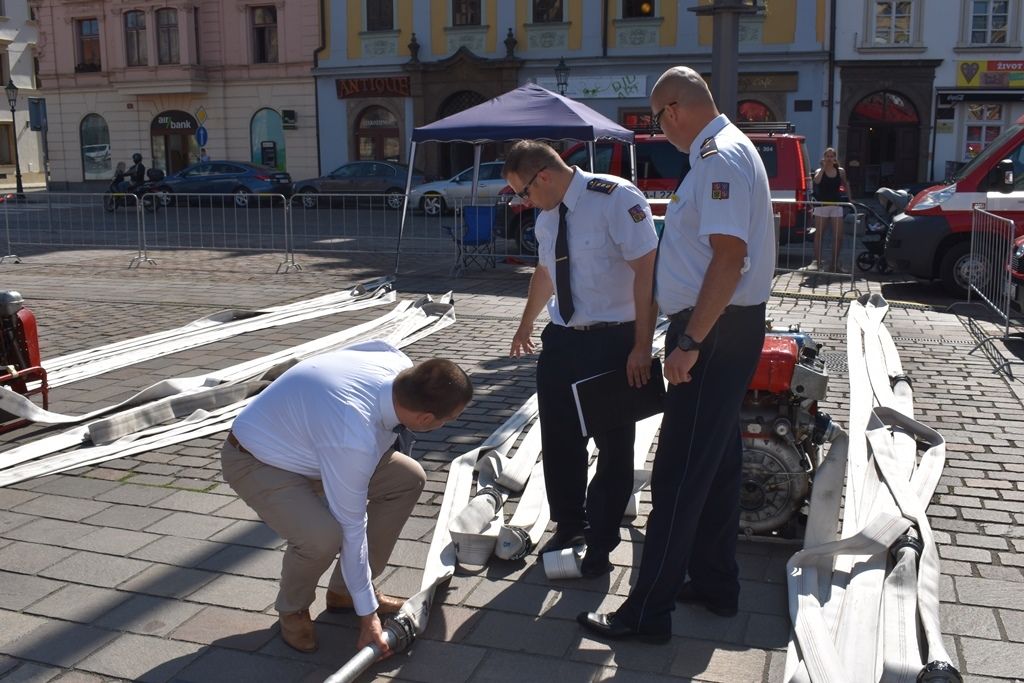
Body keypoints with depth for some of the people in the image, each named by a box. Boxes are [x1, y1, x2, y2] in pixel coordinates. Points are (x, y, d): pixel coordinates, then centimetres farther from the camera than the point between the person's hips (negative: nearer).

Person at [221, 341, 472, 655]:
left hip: (305, 436, 8)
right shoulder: (354, 440, -40)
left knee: (408, 478, -1)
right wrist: (367, 614, -18)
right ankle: (293, 608, 2)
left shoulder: (401, 365, -21)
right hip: (255, 461, -8)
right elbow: (352, 528, -29)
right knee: (322, 535, -33)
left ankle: (345, 591, 12)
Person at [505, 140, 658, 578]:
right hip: (561, 339, 7)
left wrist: (641, 347, -22)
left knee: (613, 445, 6)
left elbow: (647, 270, -21)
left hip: (613, 342, -7)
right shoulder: (547, 217, 6)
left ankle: (601, 542, 23)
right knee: (559, 439, 13)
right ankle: (568, 525, 34)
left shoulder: (616, 199, -18)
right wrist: (526, 325, 34)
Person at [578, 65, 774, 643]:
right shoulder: (722, 151, 16)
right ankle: (716, 584, 31)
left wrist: (690, 342, -24)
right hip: (720, 329, 11)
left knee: (680, 472, -6)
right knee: (716, 463, 17)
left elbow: (729, 257, -26)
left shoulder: (722, 158, -16)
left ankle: (649, 611, 3)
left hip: (717, 332, -11)